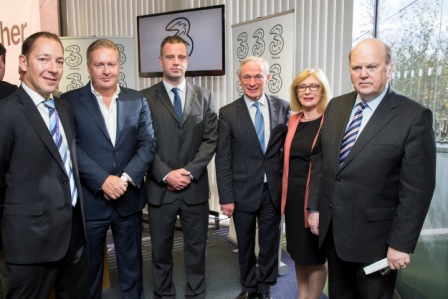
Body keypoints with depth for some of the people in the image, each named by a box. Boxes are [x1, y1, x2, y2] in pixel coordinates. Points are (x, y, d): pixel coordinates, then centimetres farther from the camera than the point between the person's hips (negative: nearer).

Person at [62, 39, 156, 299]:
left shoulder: (138, 101, 4)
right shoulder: (70, 101, -2)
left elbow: (148, 144, -3)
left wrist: (126, 177, -15)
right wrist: (103, 181, -19)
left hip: (129, 199, 2)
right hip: (89, 201, -2)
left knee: (132, 265, 18)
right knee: (89, 268, 15)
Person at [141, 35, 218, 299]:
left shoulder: (204, 97, 6)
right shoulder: (146, 98, 1)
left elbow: (211, 140, 0)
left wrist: (189, 172, -11)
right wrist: (166, 175, -13)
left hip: (196, 187, 1)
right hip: (160, 188, -1)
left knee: (196, 247, 13)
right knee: (161, 250, 12)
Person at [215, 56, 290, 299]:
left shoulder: (283, 108, 0)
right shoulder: (228, 113, -4)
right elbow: (223, 159, -5)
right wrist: (226, 197, -7)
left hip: (274, 190, 1)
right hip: (243, 191, -1)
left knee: (270, 243, 14)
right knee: (245, 245, 16)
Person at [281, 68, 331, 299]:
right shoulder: (293, 120, 8)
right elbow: (288, 159, 11)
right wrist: (285, 194, 8)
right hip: (292, 195, 6)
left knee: (315, 255, 12)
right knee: (298, 252, 20)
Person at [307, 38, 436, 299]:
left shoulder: (414, 116, -14)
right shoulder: (336, 106, 3)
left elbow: (417, 188, -15)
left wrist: (401, 244, -14)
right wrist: (314, 207, 7)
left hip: (375, 236, -5)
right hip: (333, 229, 5)